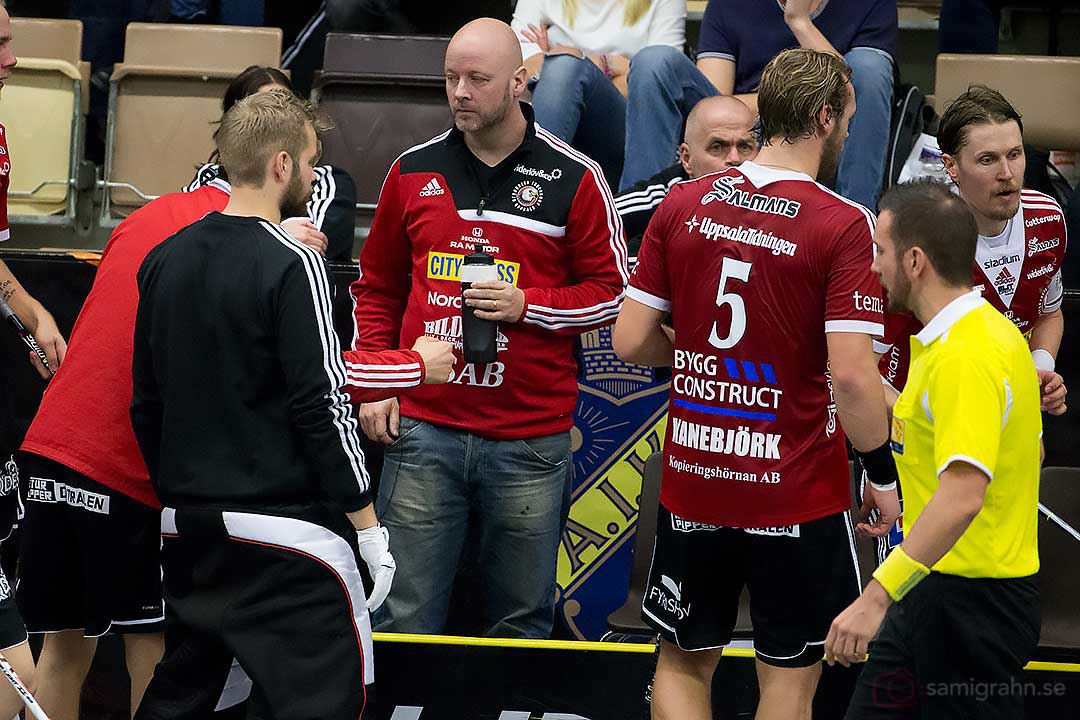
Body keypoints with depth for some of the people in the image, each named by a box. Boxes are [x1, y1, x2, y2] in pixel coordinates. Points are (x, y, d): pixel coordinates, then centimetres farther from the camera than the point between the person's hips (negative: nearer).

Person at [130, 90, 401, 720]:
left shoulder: (165, 260, 8)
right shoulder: (291, 265, -13)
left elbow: (145, 401, 14)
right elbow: (323, 407, -15)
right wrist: (368, 524, -9)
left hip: (186, 526, 8)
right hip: (282, 525, -8)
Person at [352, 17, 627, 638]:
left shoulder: (574, 179, -1)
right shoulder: (415, 172, 8)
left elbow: (613, 290, 3)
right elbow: (378, 287, 18)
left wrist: (527, 305, -12)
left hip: (531, 441, -2)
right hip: (423, 429, 2)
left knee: (521, 626, 7)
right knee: (404, 621, 1)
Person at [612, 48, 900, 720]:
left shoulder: (683, 204, -1)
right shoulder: (843, 224, -15)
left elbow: (630, 340, 1)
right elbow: (850, 375, -20)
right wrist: (884, 474, -6)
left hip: (692, 481, 4)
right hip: (797, 490, -4)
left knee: (683, 663, 19)